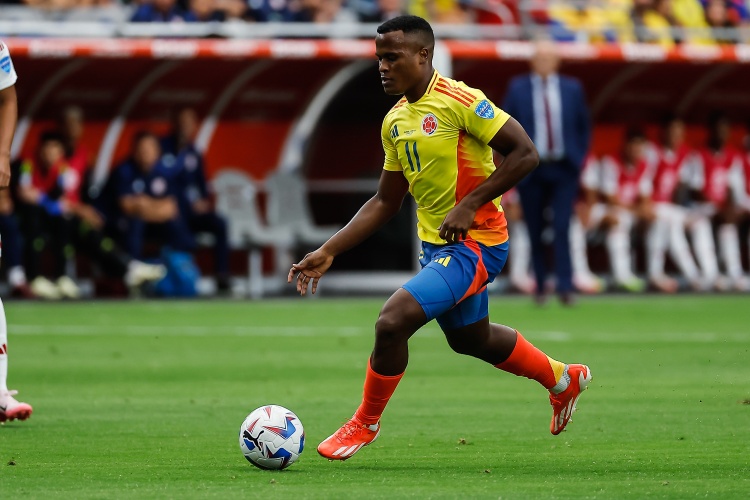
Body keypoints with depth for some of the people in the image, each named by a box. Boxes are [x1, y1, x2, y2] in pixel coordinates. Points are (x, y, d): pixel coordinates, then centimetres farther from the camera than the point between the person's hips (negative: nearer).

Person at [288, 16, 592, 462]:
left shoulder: (458, 101, -18)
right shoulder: (395, 122, 7)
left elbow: (525, 154, -20)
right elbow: (385, 203, 14)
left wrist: (470, 205, -24)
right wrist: (329, 252, 7)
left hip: (475, 242, -9)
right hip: (435, 245, 9)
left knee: (393, 320, -20)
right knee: (469, 338, 26)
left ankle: (365, 424, 1)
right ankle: (563, 379, 49)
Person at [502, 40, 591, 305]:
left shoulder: (572, 89, 7)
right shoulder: (517, 88, 3)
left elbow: (584, 126, 14)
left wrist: (579, 158, 5)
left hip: (563, 170, 0)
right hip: (530, 169, 0)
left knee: (562, 228, -10)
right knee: (535, 232, 3)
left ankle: (565, 287, -11)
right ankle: (540, 286, 13)